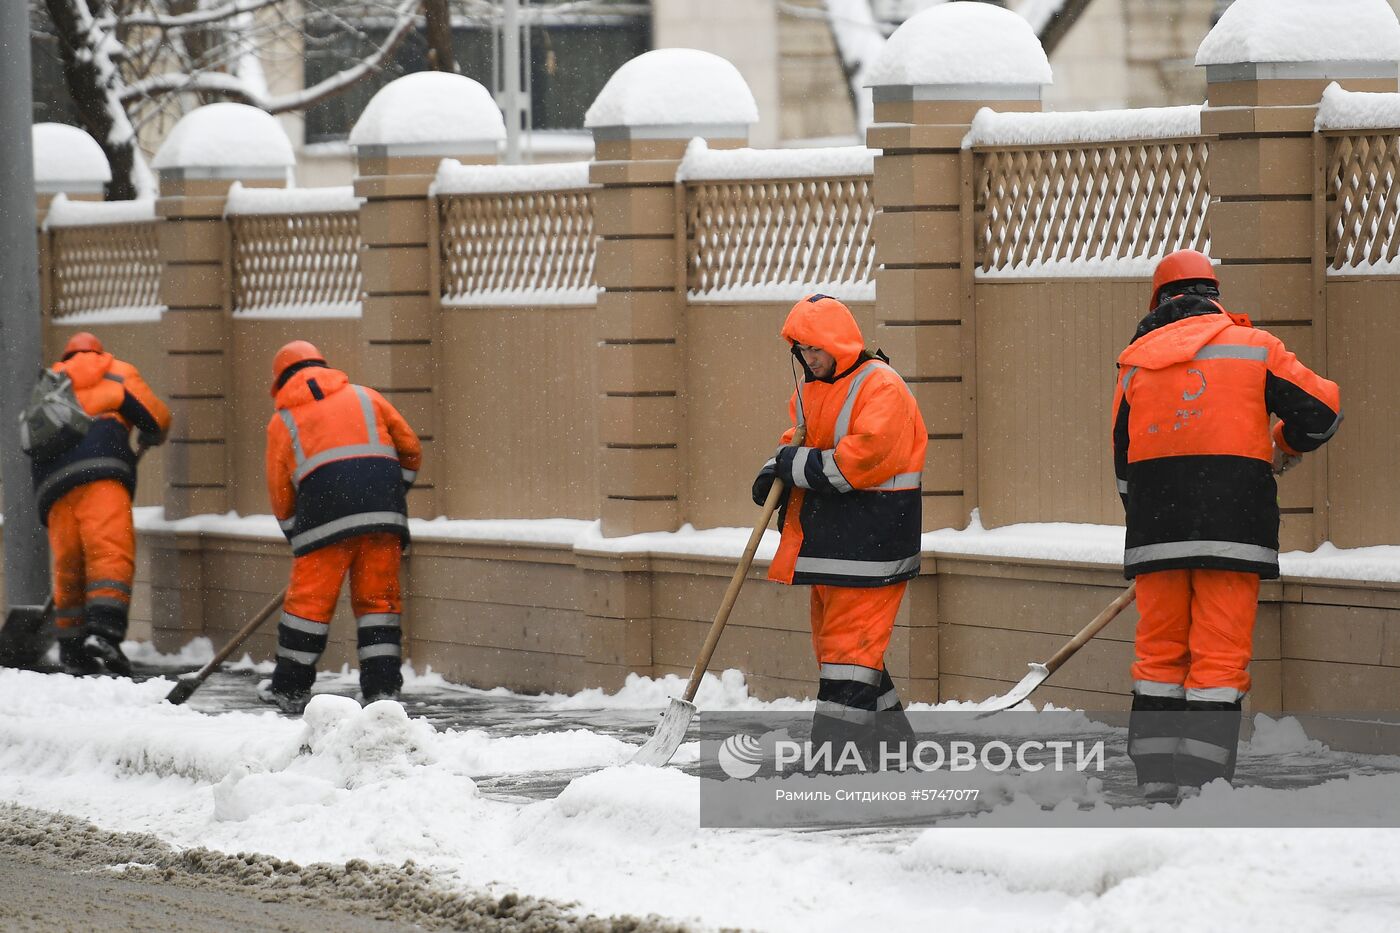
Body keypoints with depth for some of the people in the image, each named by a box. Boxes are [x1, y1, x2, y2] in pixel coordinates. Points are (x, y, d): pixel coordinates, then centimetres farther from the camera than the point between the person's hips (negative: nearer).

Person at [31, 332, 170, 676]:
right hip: (100, 472, -4)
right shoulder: (118, 372, 22)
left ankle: (72, 649, 12)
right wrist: (151, 438, 41)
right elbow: (157, 419, 18)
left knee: (69, 567, 12)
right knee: (111, 554, -16)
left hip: (51, 480, 5)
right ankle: (103, 632, -35)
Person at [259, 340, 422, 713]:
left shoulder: (283, 421, 17)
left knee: (310, 597, 6)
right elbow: (410, 449, 20)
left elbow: (280, 492, 15)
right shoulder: (365, 397, 22)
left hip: (326, 511, -2)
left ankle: (290, 688, 14)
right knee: (378, 598, 8)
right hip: (384, 512, 2)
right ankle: (382, 687, 3)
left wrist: (298, 538, 26)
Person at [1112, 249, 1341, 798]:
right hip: (1232, 527, -3)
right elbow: (1320, 408, 2)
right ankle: (1202, 780, -7)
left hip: (1156, 534, 3)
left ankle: (1155, 780, 9)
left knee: (1160, 650, 11)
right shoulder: (1253, 346, 4)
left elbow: (1123, 459, 15)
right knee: (1220, 653, -1)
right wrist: (1286, 447, 23)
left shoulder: (1136, 361, 12)